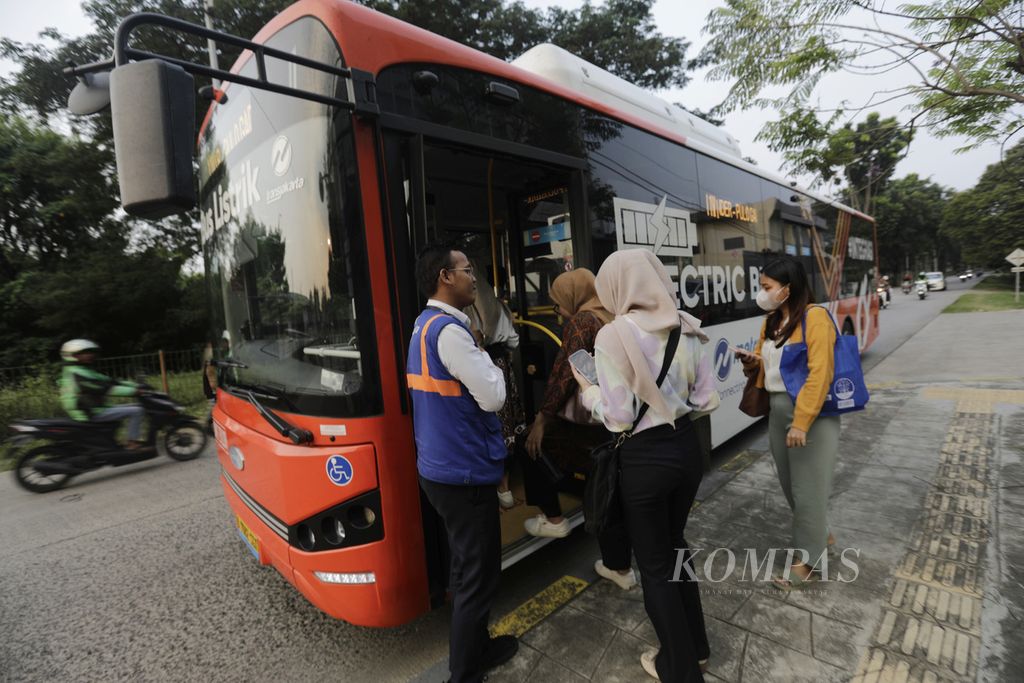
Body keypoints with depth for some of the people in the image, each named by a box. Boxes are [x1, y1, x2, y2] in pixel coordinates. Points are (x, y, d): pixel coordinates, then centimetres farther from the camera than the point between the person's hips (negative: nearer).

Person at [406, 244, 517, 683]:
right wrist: (487, 357, -7)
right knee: (477, 576, 7)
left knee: (467, 568, 25)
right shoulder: (449, 330, -22)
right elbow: (492, 398, -21)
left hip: (443, 466, 10)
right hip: (464, 472, -10)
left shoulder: (425, 326, 11)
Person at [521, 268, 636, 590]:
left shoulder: (581, 321, -11)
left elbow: (564, 375, -16)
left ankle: (553, 519, 22)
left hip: (589, 422, -8)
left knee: (534, 445, 14)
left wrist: (542, 418, -10)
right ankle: (619, 567, 28)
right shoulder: (614, 319, 12)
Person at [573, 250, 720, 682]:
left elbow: (618, 418, -18)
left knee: (655, 565, 16)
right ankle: (696, 647, 48)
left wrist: (587, 390, -1)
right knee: (675, 546, 28)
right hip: (685, 448, 6)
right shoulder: (686, 328, -1)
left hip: (644, 460, -6)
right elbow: (707, 401, 3)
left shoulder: (614, 335, -19)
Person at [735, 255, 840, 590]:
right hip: (778, 411, 8)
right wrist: (752, 362, -5)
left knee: (807, 488, 5)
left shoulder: (815, 317, -16)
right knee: (790, 485, 18)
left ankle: (807, 559, 21)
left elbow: (819, 375, -21)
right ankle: (819, 534, 41)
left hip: (811, 416, -8)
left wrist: (802, 422, -24)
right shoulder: (771, 321, 8)